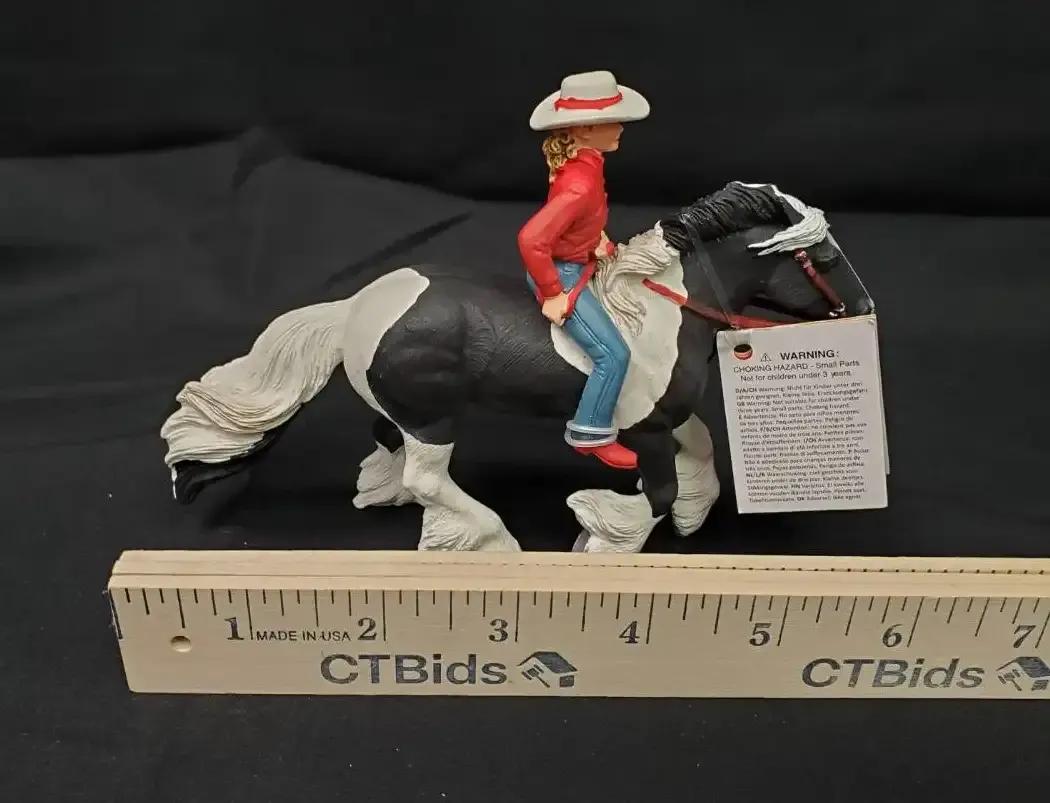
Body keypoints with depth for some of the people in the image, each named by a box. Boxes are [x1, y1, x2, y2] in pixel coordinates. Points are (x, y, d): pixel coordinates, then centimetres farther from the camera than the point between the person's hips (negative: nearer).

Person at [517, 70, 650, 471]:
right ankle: (590, 435, 10)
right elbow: (531, 238, -40)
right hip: (563, 273, -10)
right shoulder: (581, 183, -33)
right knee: (614, 353, -7)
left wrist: (596, 234, 11)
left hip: (576, 261, 10)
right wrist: (552, 295, -29)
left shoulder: (582, 161, -5)